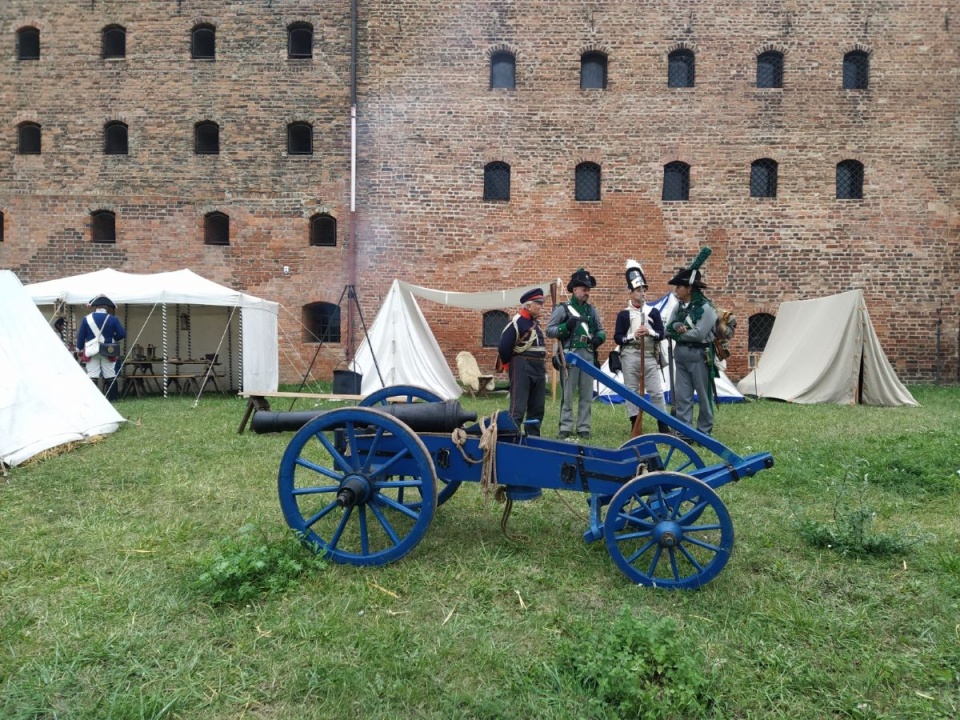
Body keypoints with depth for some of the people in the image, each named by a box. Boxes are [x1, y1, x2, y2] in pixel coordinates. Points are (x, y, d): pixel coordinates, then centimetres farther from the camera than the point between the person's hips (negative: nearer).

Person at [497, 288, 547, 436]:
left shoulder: (536, 323, 15)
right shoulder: (517, 322, -14)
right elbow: (503, 347, -17)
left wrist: (541, 366, 16)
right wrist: (509, 365, -5)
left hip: (538, 368, 9)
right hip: (522, 368, -9)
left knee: (537, 408, 13)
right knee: (518, 408, -9)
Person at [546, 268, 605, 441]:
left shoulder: (592, 310, 14)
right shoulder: (562, 308, -1)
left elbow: (601, 330, 19)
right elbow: (549, 330, -4)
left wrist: (599, 338, -4)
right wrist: (566, 327, -19)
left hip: (589, 356, 5)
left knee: (587, 395, 6)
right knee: (568, 394, 0)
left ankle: (583, 428, 13)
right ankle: (565, 428, 6)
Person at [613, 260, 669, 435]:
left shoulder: (653, 312, 8)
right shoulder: (623, 314, 2)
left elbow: (661, 335, 4)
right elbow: (617, 338, -2)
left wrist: (650, 332, -15)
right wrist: (633, 335, -15)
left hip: (650, 356, 1)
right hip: (630, 356, -1)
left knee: (657, 391, 1)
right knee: (631, 391, 4)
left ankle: (663, 425, 9)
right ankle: (635, 424, 12)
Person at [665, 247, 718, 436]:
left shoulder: (706, 308, -12)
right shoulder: (679, 307, 10)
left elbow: (699, 334, -20)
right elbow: (668, 329, 5)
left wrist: (678, 333, -7)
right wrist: (679, 327, -16)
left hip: (699, 356, -7)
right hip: (681, 356, 7)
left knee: (703, 396, 4)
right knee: (681, 396, 5)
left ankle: (704, 432, 13)